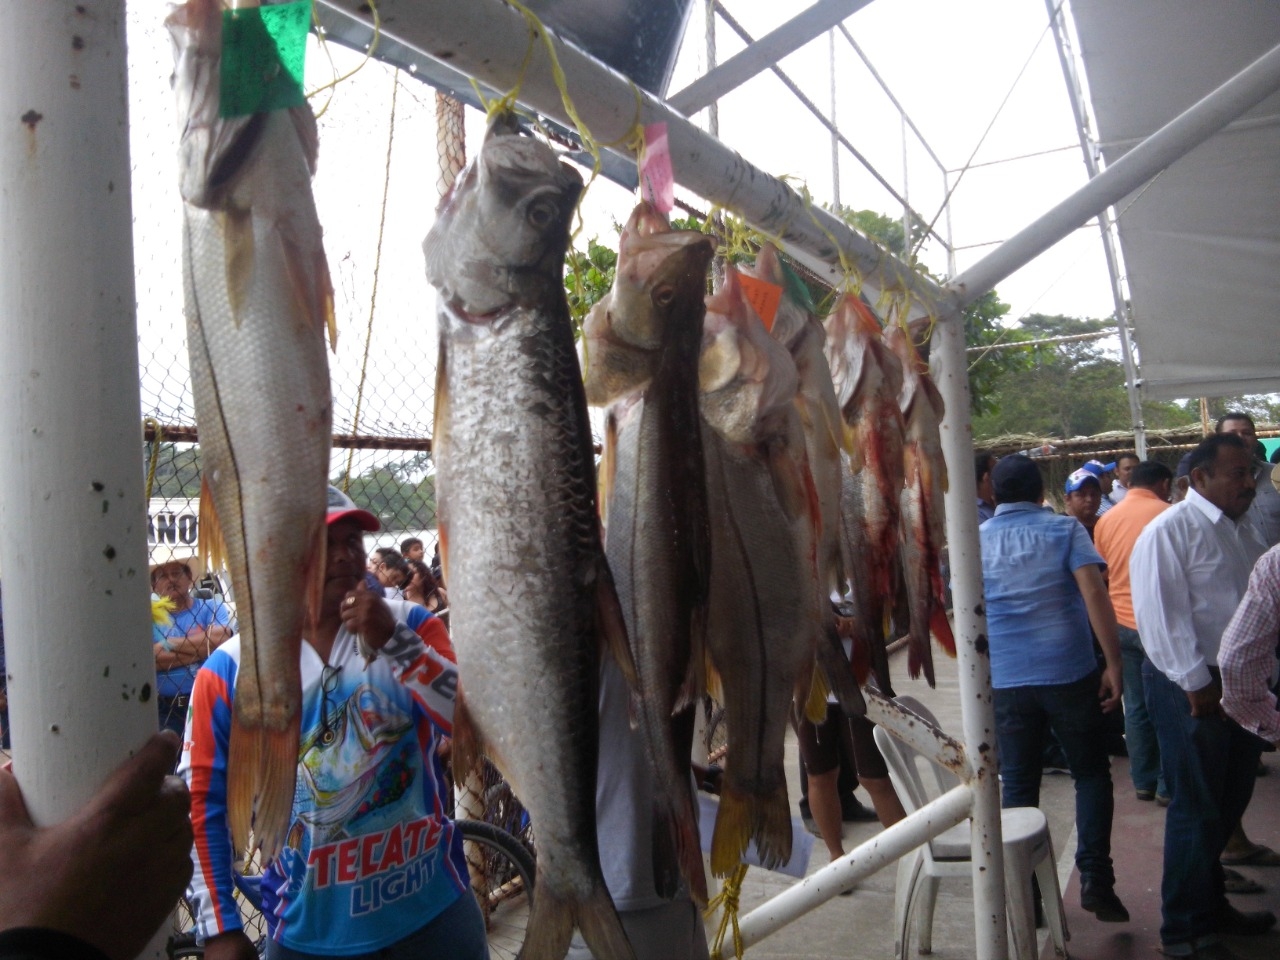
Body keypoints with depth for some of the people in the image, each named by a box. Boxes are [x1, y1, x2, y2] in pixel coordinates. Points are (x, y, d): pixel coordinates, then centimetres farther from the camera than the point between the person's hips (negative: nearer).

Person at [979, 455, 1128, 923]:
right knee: (1091, 774, 15)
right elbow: (1095, 593, -14)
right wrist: (1113, 663, -10)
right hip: (1070, 673, -1)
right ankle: (1095, 877, 8)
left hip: (1006, 681, 2)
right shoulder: (1065, 530, -2)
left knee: (1018, 786, 10)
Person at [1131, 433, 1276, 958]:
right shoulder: (1170, 531, -15)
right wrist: (1197, 684, -20)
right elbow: (1162, 617, -20)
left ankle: (1210, 903, 38)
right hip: (1192, 689, -8)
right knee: (1196, 809, 0)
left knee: (1230, 802, 19)